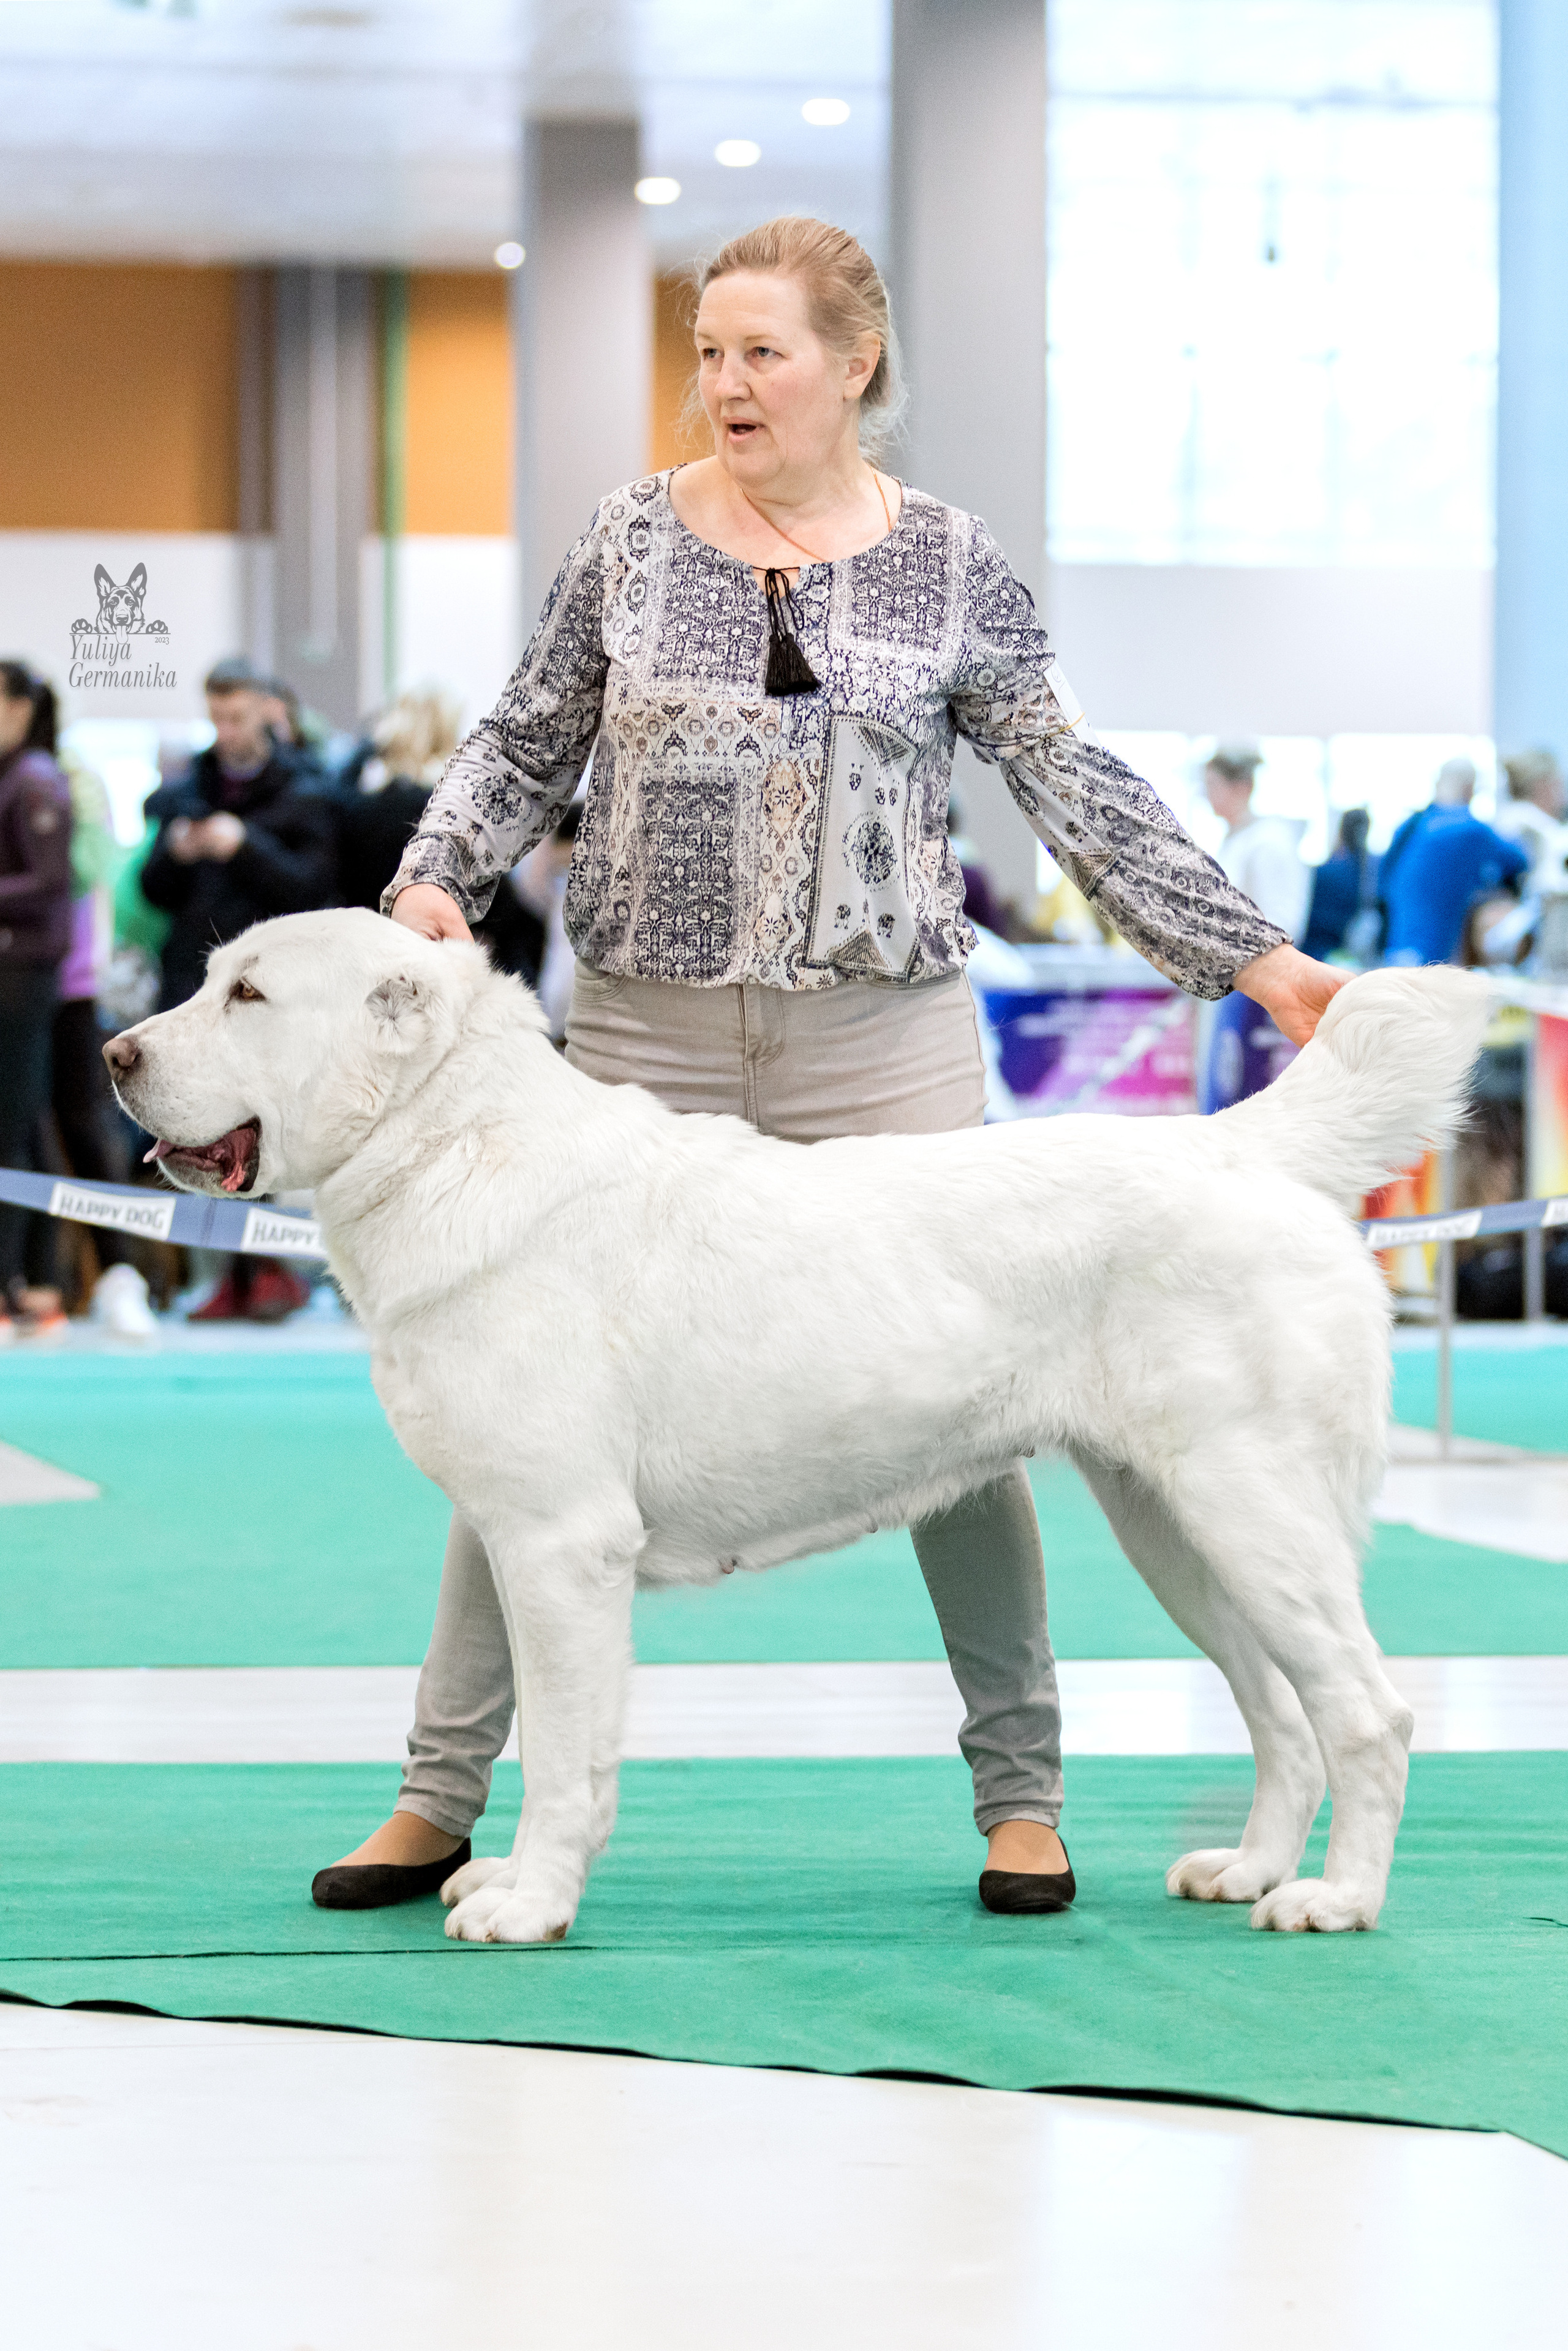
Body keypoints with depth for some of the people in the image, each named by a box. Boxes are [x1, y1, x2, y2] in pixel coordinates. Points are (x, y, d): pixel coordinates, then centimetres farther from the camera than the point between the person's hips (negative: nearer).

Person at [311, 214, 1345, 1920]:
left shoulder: (946, 564, 2)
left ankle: (1020, 1793, 15)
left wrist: (1252, 959, -1)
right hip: (644, 1033, 1)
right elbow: (526, 745, 11)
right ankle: (439, 1794, 8)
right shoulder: (635, 537, 5)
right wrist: (437, 876, -7)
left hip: (884, 1039, -1)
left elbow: (1077, 791, 4)